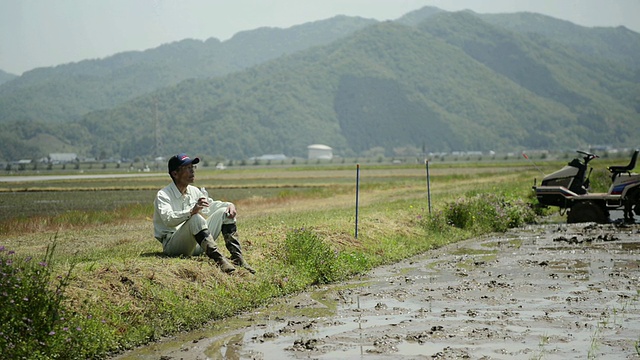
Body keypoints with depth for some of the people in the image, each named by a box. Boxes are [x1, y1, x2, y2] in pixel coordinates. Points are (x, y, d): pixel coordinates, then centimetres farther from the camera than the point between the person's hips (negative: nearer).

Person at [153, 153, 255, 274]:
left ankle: (237, 258, -16)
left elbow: (211, 205, 26)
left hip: (197, 245, 8)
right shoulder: (163, 195, -11)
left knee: (224, 212, -2)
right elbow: (168, 219, -28)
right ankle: (219, 260, -46)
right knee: (196, 218, -33)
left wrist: (230, 205, 4)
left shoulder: (194, 191, 12)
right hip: (172, 245, -7)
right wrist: (192, 211, -44)